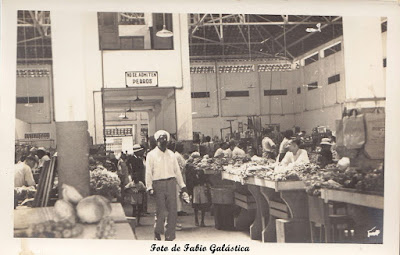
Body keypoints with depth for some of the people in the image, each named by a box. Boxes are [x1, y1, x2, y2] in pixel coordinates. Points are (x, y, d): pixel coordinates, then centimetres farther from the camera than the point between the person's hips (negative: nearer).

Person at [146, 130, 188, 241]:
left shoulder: (171, 155, 13)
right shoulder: (151, 155, 2)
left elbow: (177, 171, 16)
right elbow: (149, 172, -1)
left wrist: (183, 187, 12)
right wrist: (150, 188, -10)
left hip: (171, 183, 3)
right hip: (158, 184, -3)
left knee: (172, 210, 0)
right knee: (161, 210, -2)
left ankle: (169, 236, 8)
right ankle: (157, 232, 21)